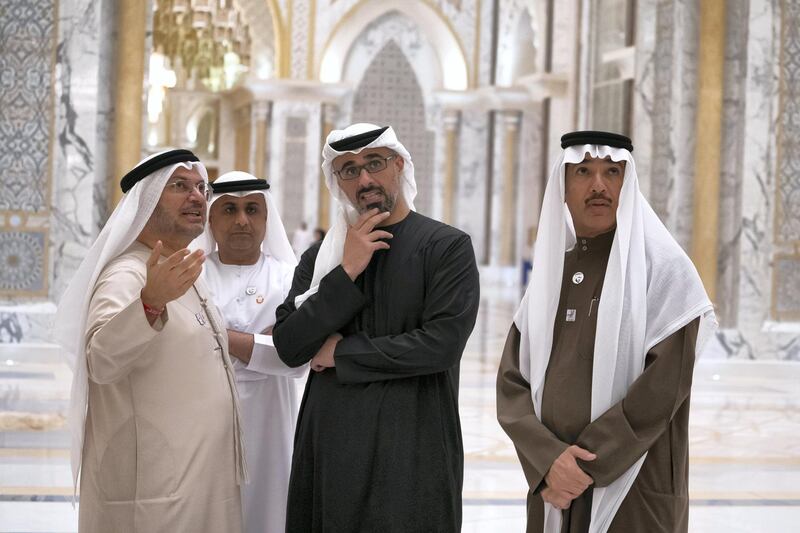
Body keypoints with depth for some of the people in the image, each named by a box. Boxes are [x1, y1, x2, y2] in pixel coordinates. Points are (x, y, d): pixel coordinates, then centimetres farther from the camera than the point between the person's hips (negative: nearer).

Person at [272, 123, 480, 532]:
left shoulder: (447, 247, -3)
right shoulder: (320, 256, 9)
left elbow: (441, 344, -14)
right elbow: (289, 347, -1)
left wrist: (342, 352, -7)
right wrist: (347, 272, -9)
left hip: (412, 448, -3)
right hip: (331, 442, 4)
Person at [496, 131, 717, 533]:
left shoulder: (662, 266, -6)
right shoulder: (550, 272, 8)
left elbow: (663, 386, -15)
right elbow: (512, 382, 2)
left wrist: (585, 464, -15)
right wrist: (548, 459, -14)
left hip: (634, 495, -4)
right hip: (553, 490, 4)